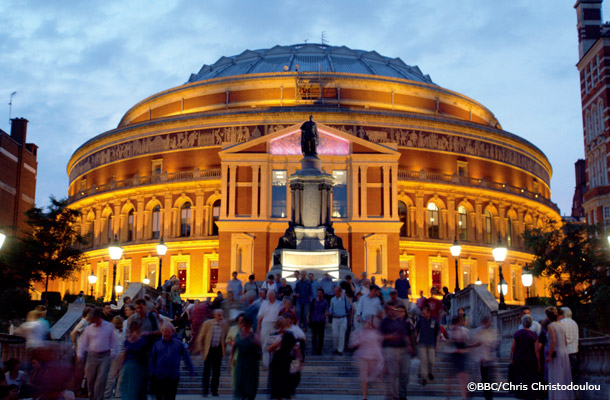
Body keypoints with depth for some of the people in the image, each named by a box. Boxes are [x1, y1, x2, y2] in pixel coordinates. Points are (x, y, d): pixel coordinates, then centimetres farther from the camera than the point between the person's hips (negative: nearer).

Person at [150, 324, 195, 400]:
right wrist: (152, 373, 2)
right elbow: (152, 360, 10)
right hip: (158, 377, 1)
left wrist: (191, 371, 8)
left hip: (173, 378, -1)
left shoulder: (178, 343, 5)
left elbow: (186, 357, 9)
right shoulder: (157, 344, 7)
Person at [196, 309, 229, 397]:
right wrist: (200, 348, -4)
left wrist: (224, 348, 0)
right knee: (207, 371, 1)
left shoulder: (225, 325, -1)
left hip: (218, 350, 2)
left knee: (216, 372, 6)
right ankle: (205, 390, 8)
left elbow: (226, 337, 9)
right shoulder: (207, 324, -5)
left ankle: (214, 390, 15)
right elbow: (201, 337, 1)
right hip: (208, 350, -2)